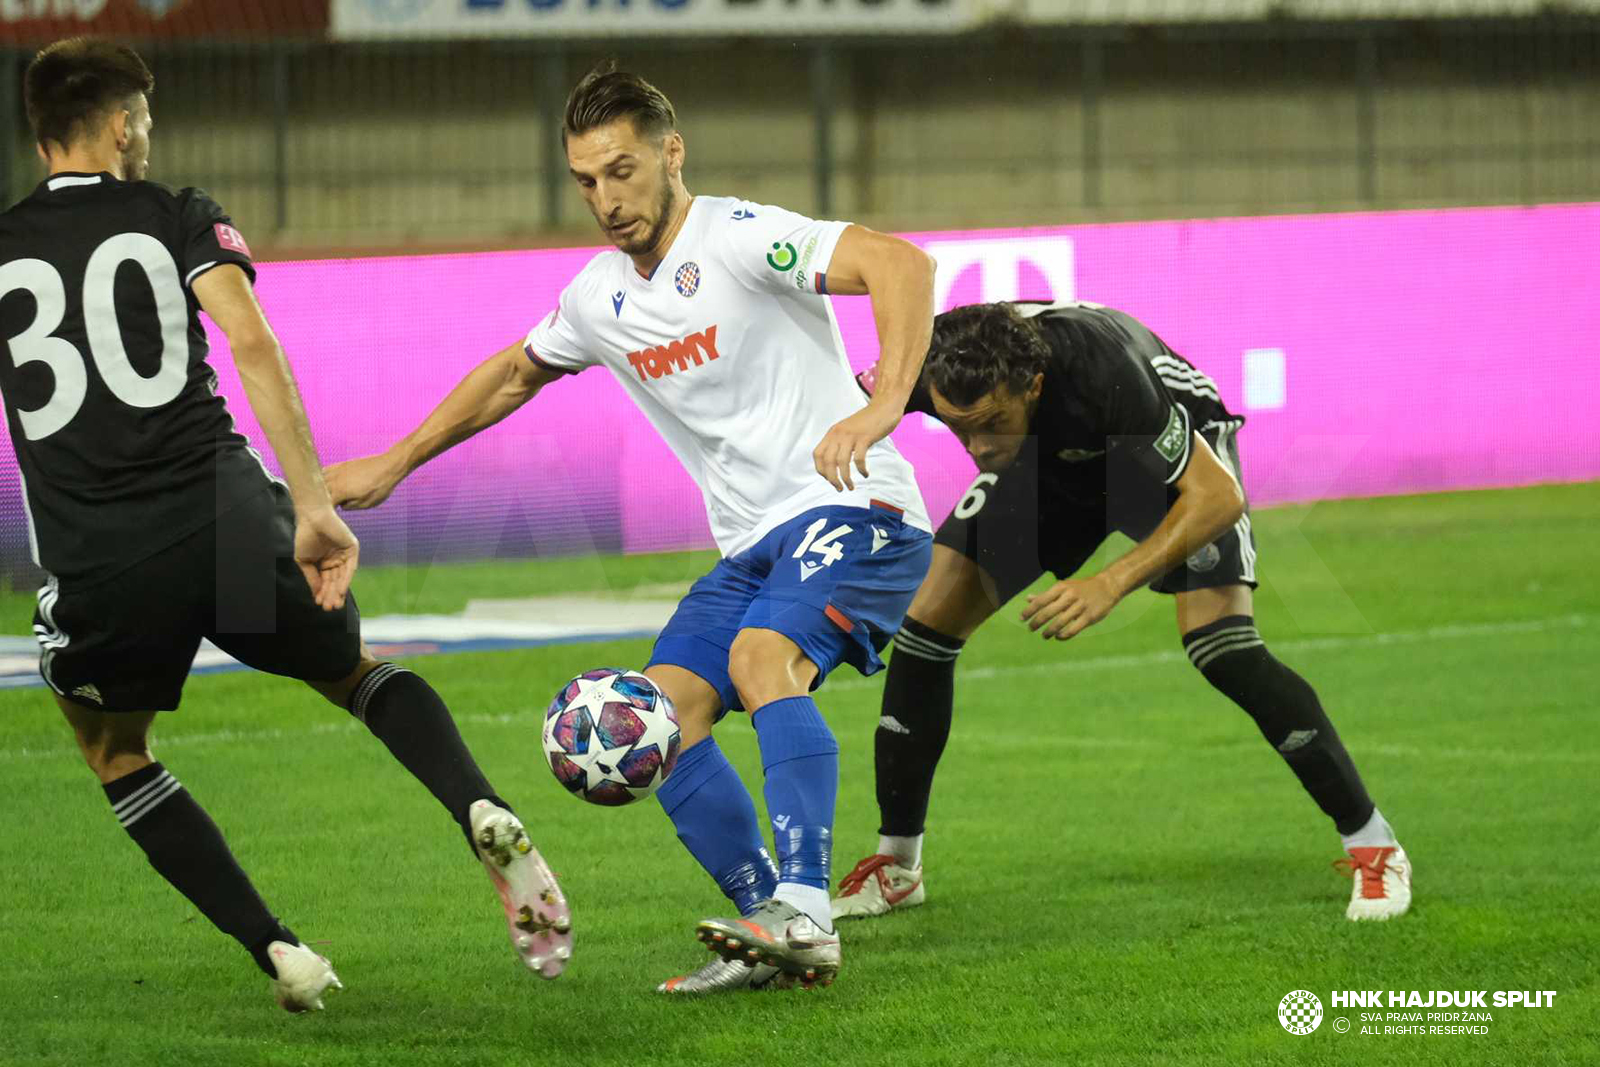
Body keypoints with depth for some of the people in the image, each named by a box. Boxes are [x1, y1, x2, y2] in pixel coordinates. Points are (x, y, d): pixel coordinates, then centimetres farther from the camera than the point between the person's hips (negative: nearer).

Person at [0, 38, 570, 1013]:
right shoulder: (178, 219, 7)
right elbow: (252, 343, -9)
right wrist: (315, 506, -13)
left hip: (92, 560, 0)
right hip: (222, 518, 0)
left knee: (115, 750, 27)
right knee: (358, 674, 26)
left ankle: (277, 949, 11)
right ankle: (482, 809, -5)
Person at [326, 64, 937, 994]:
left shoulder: (737, 239, -14)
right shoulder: (600, 297, 10)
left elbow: (902, 263, -28)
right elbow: (513, 375, 31)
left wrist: (881, 406, -41)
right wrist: (394, 464, 34)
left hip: (852, 511, -8)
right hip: (752, 547, 8)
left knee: (762, 657, -32)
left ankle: (803, 909, -41)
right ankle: (774, 936, -6)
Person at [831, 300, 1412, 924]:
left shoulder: (1101, 369, -44)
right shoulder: (927, 365, -32)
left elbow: (1218, 496, -37)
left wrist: (1112, 584, -46)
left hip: (1179, 457, -5)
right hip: (1045, 463, 5)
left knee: (1219, 647, -23)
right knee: (926, 625, -6)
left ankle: (1373, 846, -8)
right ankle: (896, 862, 11)